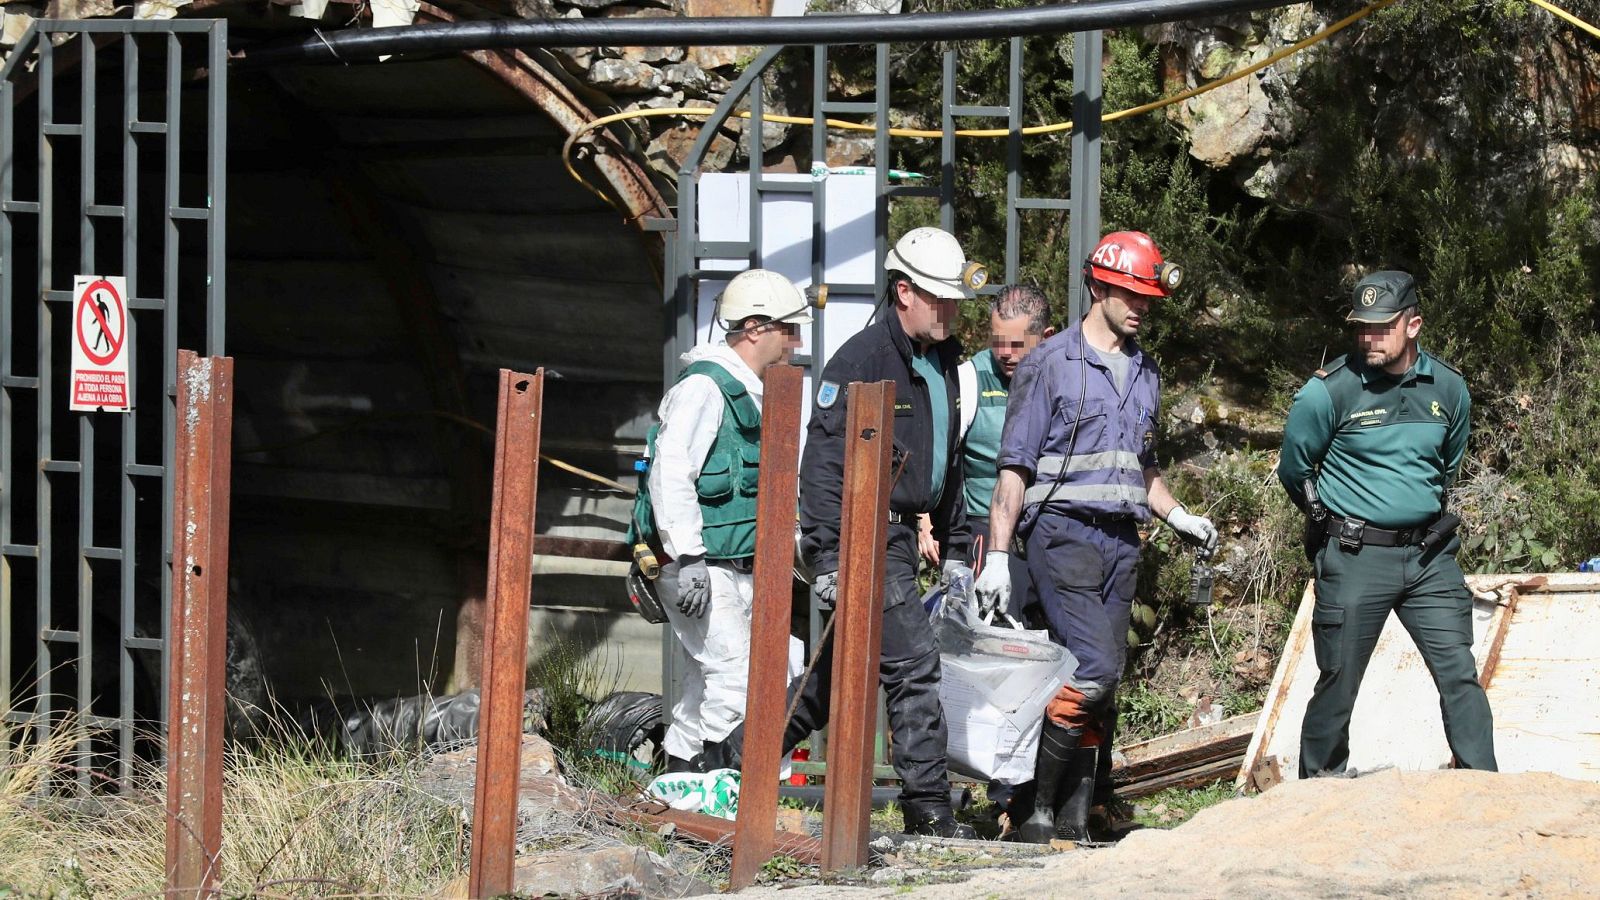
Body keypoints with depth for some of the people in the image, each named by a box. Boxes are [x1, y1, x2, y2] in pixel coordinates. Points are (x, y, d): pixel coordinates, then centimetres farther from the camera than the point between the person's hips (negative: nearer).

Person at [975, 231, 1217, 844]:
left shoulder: (1144, 373, 17)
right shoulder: (1052, 364, -3)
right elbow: (1014, 467, -5)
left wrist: (1178, 516, 13)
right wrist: (998, 555, -10)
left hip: (1120, 541, 7)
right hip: (1063, 534, -7)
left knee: (1103, 684, 3)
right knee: (1094, 668, -19)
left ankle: (1072, 824, 7)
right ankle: (1038, 810, -11)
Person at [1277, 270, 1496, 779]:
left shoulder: (1448, 389, 3)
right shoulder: (1329, 393, -9)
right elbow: (1293, 471, 5)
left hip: (1428, 557, 3)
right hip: (1354, 559, -3)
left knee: (1460, 675, -3)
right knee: (1338, 686, 3)